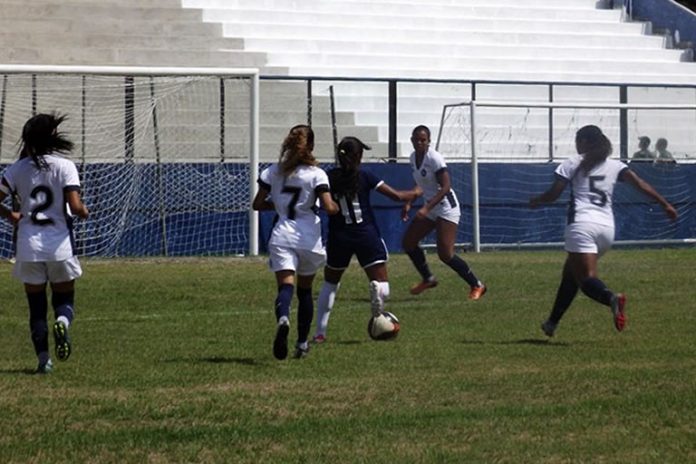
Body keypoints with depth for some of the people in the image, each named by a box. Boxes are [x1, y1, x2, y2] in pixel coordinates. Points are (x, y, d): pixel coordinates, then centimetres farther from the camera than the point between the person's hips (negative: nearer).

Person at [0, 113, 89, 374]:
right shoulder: (65, 166, -6)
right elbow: (75, 207, -15)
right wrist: (85, 213, 7)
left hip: (29, 248, 2)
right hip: (59, 245, -1)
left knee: (36, 306, 12)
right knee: (65, 299, 14)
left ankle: (43, 359, 3)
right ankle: (62, 322, -20)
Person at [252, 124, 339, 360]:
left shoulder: (273, 171, 5)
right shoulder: (316, 174, -4)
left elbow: (257, 204, 8)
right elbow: (329, 207, -14)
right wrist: (337, 208, 9)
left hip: (281, 237, 0)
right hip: (309, 239, 0)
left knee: (285, 286, -13)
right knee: (305, 290, 17)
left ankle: (283, 319, -47)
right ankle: (302, 344, 24)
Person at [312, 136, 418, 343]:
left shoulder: (329, 178, -1)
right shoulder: (364, 176, -5)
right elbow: (398, 196, -4)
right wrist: (417, 192, 14)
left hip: (338, 238, 2)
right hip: (367, 236, -2)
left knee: (330, 284, 21)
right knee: (382, 286, 0)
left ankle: (319, 333, 17)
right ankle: (377, 287, -38)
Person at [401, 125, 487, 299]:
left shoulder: (434, 158, -19)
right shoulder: (414, 157, 6)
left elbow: (446, 187, -25)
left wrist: (426, 208, -31)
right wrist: (409, 203, 9)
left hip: (446, 207, -9)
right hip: (430, 208, 9)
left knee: (445, 254, -15)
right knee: (408, 242, 6)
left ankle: (477, 286, -2)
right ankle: (428, 279, 24)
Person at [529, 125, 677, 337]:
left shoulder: (573, 163, 5)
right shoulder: (614, 166, 15)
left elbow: (553, 194, 3)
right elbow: (640, 184, 2)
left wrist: (535, 200, 23)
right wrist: (665, 204, 0)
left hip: (582, 225, -6)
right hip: (607, 226, 6)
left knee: (586, 278, -12)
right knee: (571, 272, 23)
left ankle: (611, 298, -46)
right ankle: (552, 322, 29)